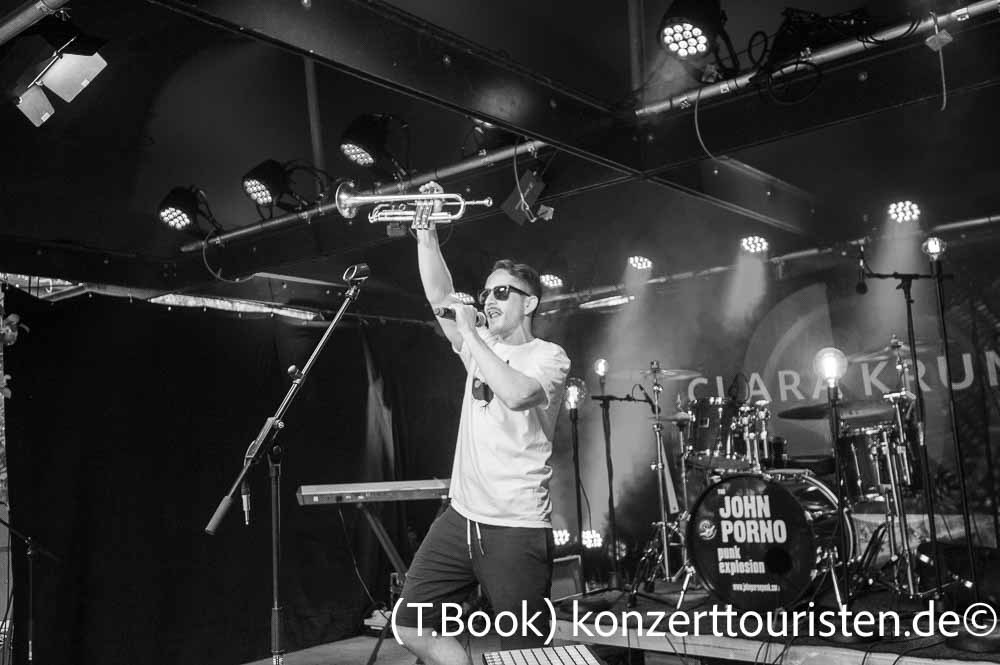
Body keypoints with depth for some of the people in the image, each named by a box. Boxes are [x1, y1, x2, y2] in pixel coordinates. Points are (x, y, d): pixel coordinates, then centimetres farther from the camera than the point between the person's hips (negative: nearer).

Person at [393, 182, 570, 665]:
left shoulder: (549, 356, -7)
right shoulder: (482, 347, 12)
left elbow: (516, 394, -28)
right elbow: (439, 295, 0)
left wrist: (468, 334, -21)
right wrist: (425, 229, -9)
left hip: (517, 530, -6)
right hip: (460, 517, 7)